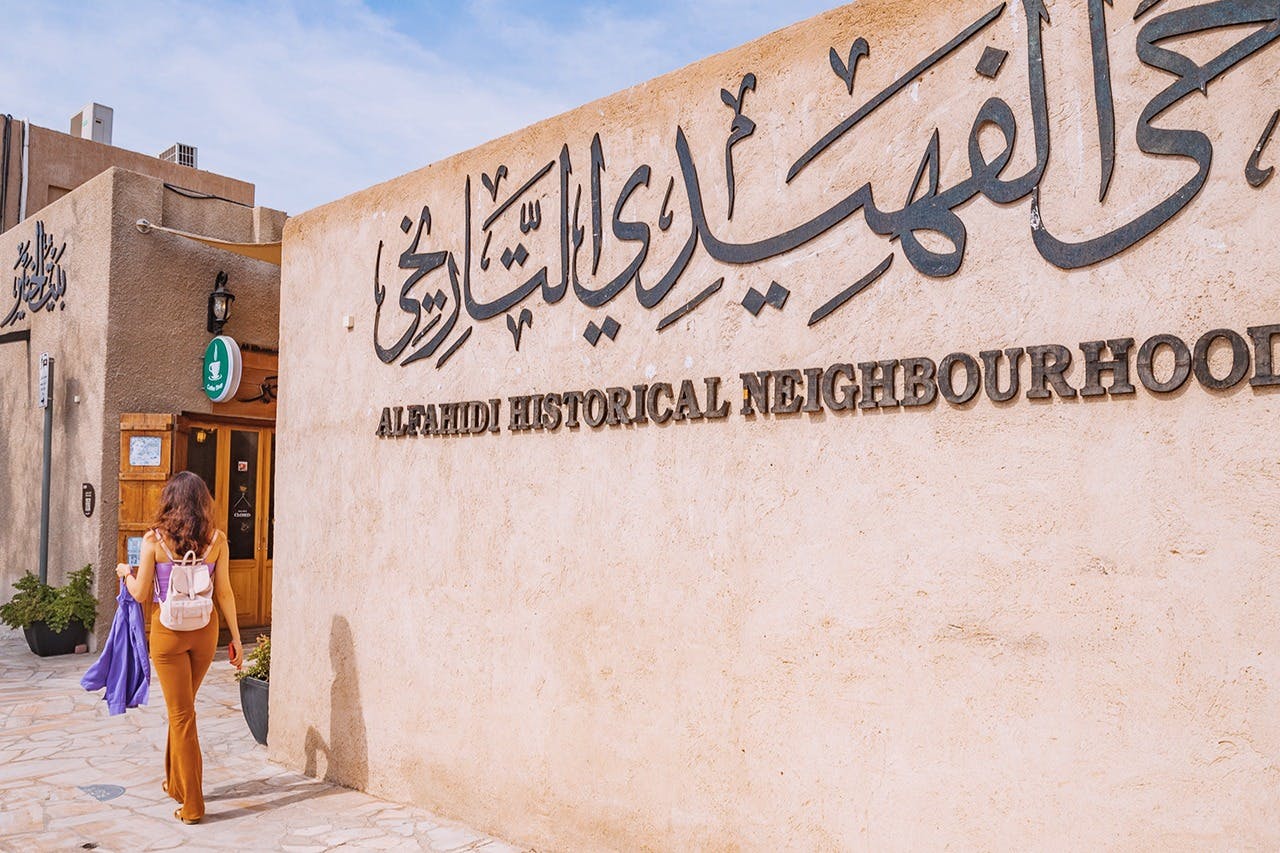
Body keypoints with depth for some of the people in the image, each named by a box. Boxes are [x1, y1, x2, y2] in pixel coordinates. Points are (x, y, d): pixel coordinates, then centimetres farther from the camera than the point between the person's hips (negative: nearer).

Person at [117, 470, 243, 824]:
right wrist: (235, 637, 4)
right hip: (205, 628, 3)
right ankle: (176, 783, 37)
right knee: (183, 708, 23)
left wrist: (126, 572, 18)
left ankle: (192, 804, 6)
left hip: (168, 631, -3)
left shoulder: (154, 540, -9)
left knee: (181, 714, 4)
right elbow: (223, 593, -2)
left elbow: (141, 594, -3)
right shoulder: (216, 539, -4)